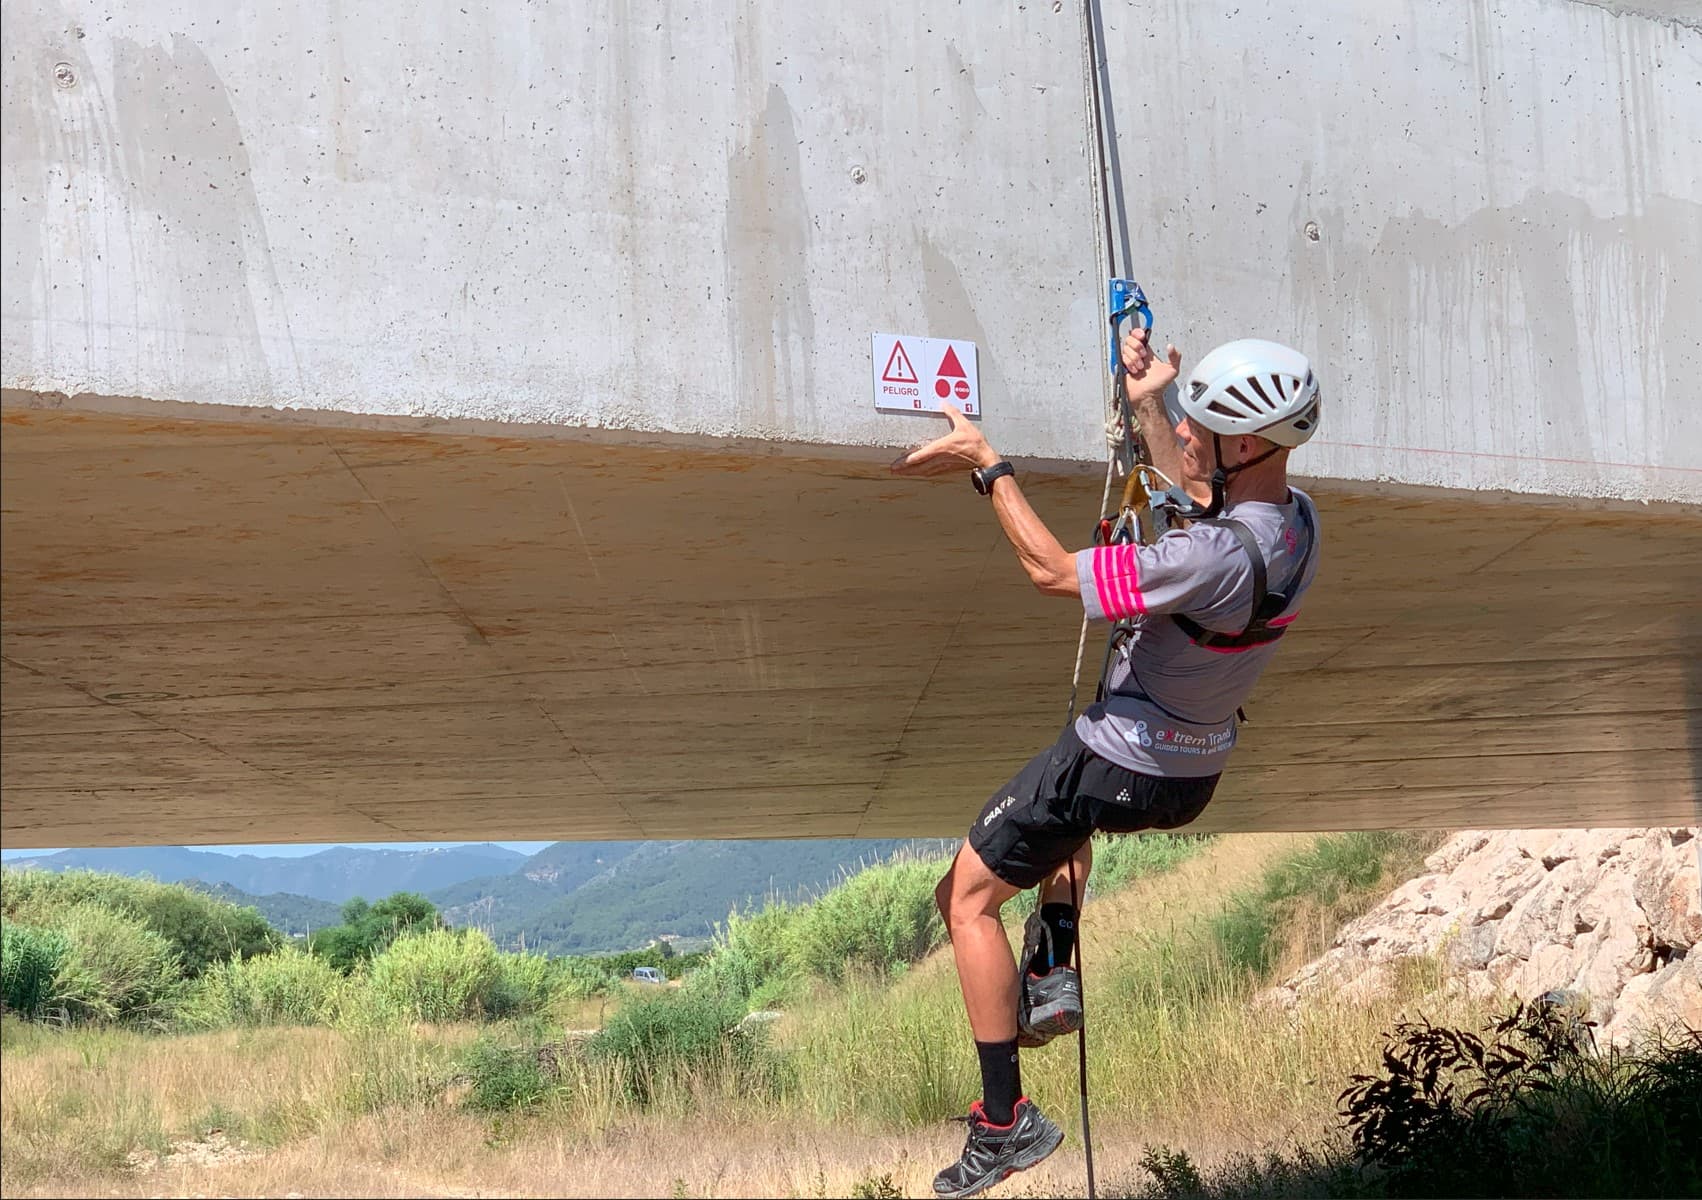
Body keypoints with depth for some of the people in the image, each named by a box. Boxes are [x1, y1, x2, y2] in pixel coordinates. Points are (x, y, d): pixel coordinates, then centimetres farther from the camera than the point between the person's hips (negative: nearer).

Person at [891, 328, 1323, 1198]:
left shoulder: (1217, 557, -35)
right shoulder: (1297, 517, -8)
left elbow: (1052, 572, -26)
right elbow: (1197, 496, 16)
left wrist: (987, 464, -18)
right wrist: (1148, 405, 19)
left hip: (1120, 766, -8)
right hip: (1199, 769, 9)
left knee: (969, 896, 9)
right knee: (1071, 798, 40)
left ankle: (1005, 1122, 9)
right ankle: (1054, 971, 30)